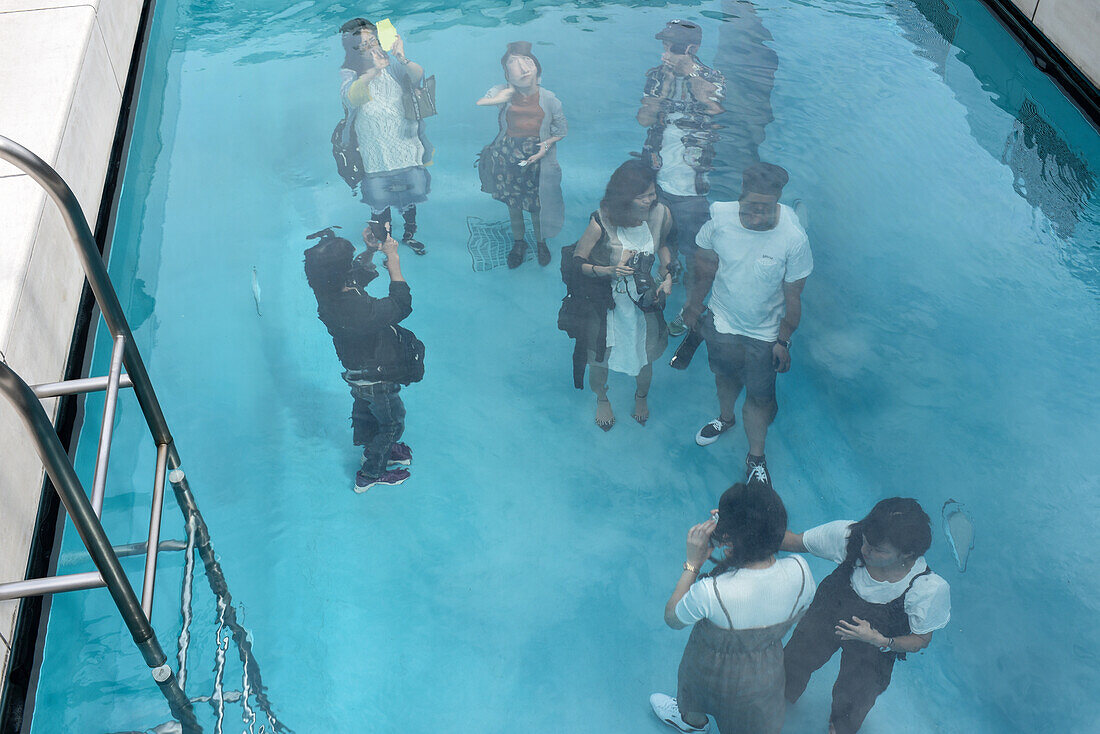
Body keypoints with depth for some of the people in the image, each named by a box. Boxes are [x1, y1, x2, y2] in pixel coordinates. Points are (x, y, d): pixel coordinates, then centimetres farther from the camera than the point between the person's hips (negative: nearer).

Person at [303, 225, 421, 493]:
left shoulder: (327, 292, -18)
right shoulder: (358, 310, -44)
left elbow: (358, 274, 4)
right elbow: (402, 307, -32)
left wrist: (370, 251, -12)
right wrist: (392, 258, -29)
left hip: (356, 372, 7)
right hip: (377, 381, -7)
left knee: (365, 411, 33)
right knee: (392, 424, 20)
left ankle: (371, 448, 60)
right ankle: (370, 474, 40)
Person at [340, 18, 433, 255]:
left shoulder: (392, 64, -1)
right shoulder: (349, 73, -7)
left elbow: (418, 76, -16)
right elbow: (350, 96, -28)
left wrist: (403, 59, -36)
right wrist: (374, 70, -39)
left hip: (406, 144, 2)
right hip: (375, 152, -2)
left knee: (410, 193, 14)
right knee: (379, 202, 4)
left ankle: (409, 235, 36)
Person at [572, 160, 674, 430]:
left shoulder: (661, 214, -16)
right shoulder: (602, 221, -28)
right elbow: (577, 261, -16)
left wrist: (667, 277, -4)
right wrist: (610, 271, -32)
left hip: (644, 301, 3)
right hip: (606, 302, -2)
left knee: (645, 359, 17)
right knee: (599, 360, 14)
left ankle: (641, 397, 53)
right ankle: (602, 399, 50)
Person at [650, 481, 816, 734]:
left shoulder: (710, 591, -42)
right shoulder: (799, 569, -30)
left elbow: (672, 618, -18)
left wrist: (693, 563, -19)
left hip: (714, 673, -2)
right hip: (766, 673, 3)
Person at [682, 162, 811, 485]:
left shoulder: (793, 238, -27)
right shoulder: (720, 218, -21)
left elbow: (793, 296, -14)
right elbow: (704, 268, -2)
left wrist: (783, 340, -7)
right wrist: (694, 305, 9)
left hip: (763, 334, -3)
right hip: (720, 323, 3)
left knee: (759, 397, 12)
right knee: (726, 377, 28)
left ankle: (756, 458, 36)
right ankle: (725, 418, 60)